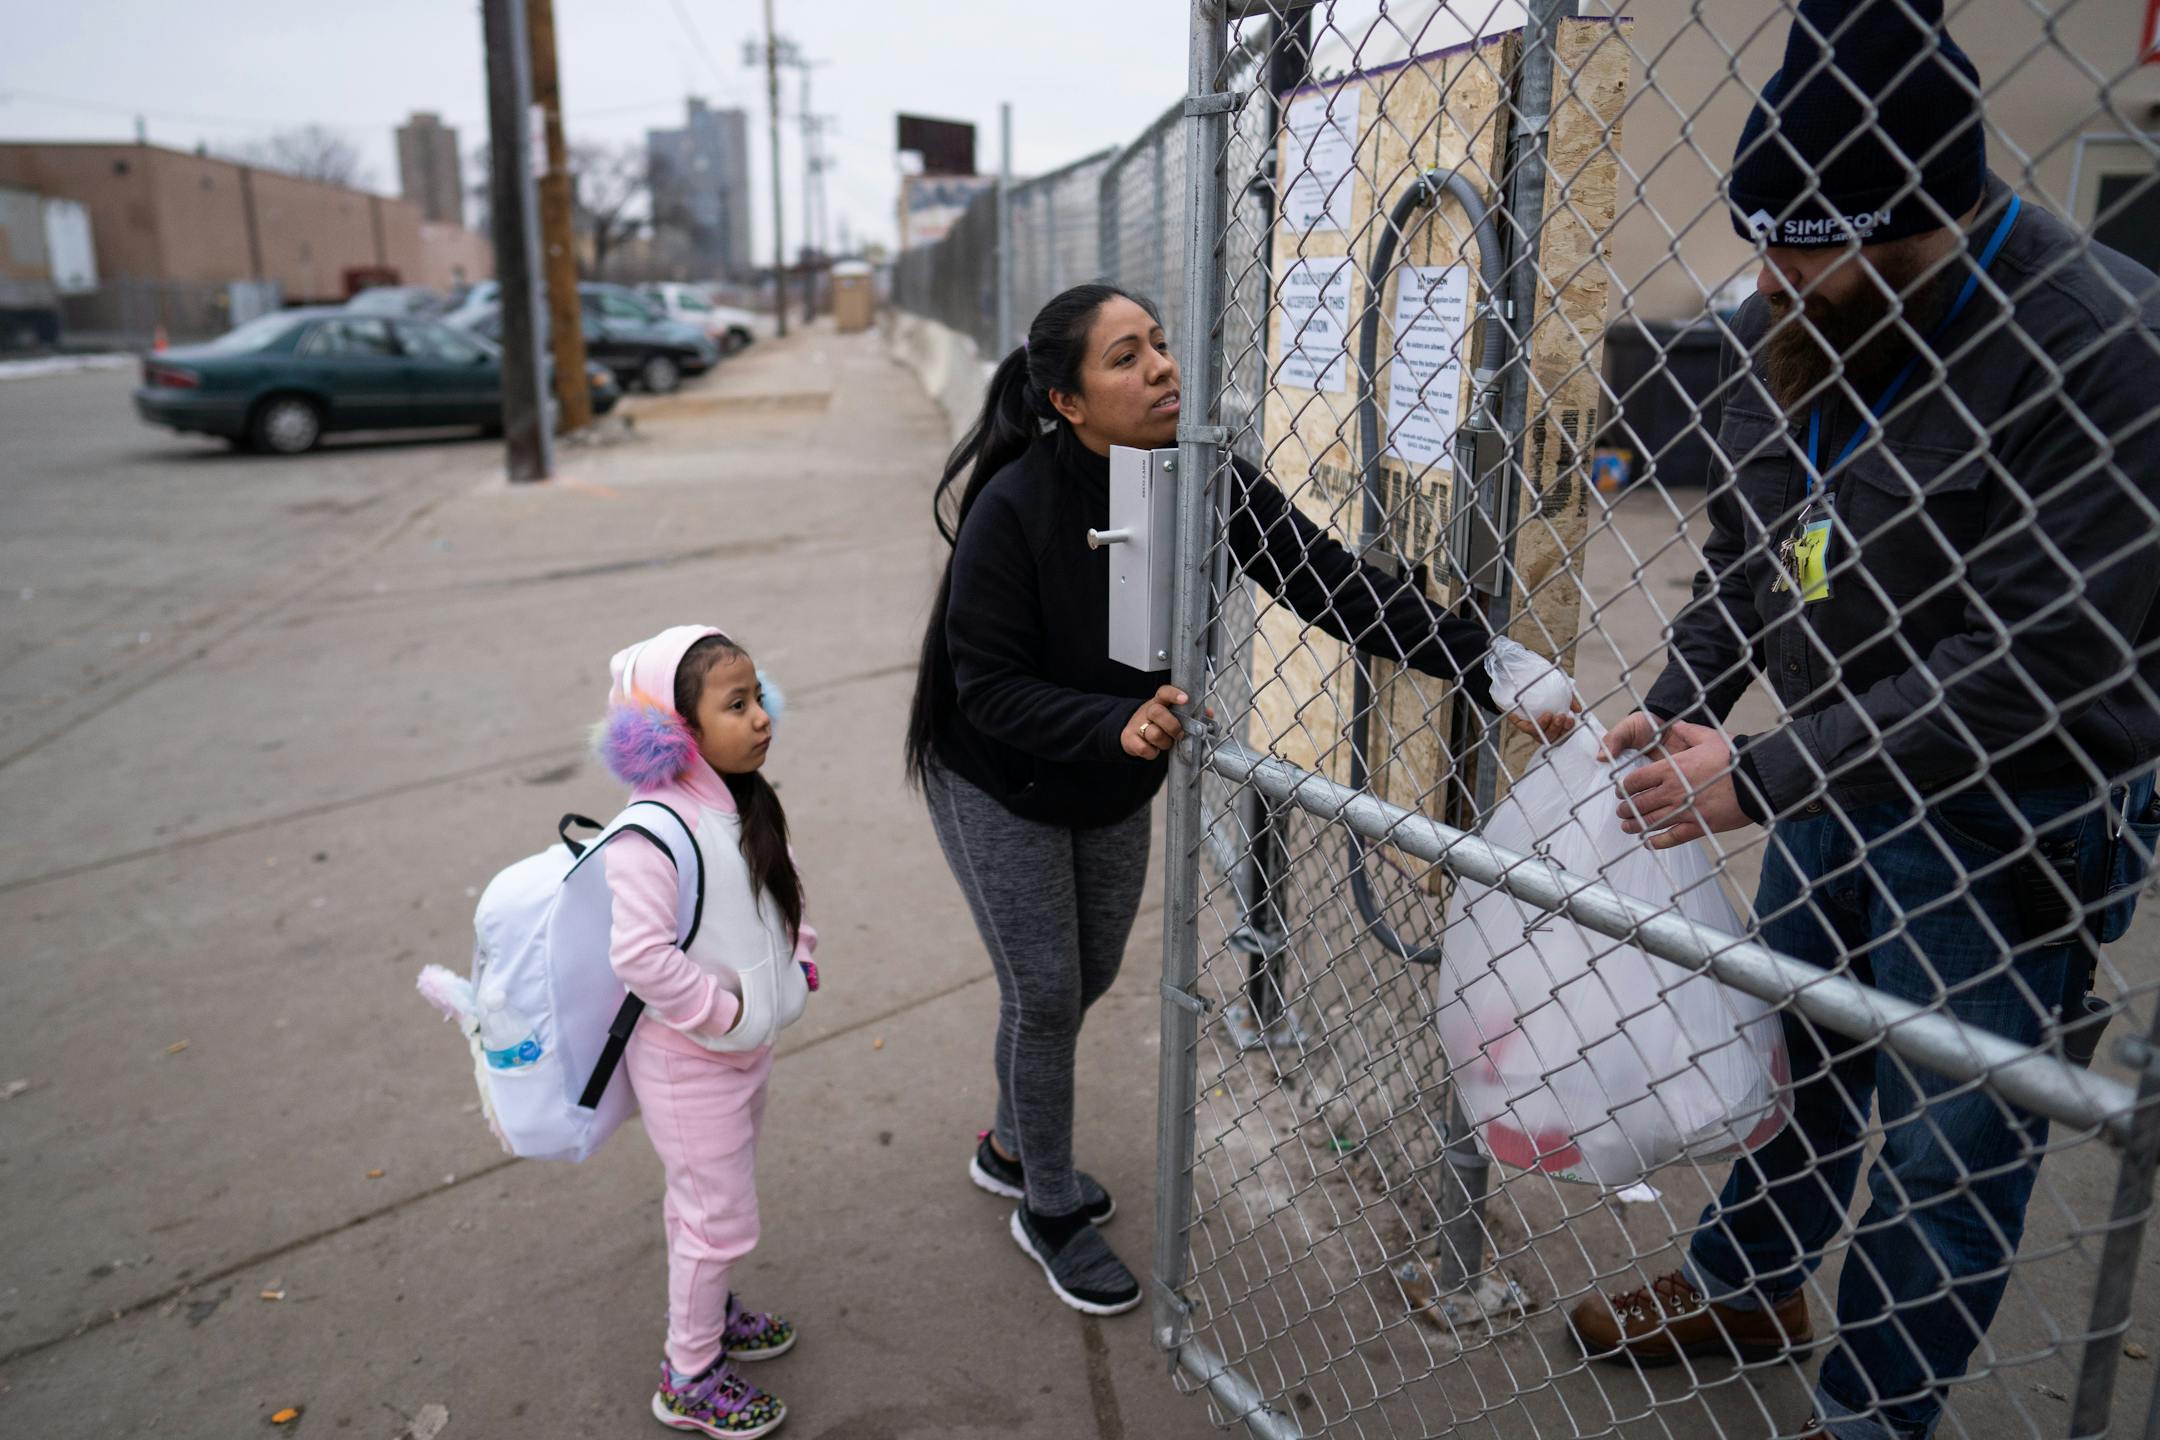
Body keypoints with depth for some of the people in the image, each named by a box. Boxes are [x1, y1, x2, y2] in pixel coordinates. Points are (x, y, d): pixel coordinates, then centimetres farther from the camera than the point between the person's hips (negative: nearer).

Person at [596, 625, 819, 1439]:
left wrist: (799, 953, 2)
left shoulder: (739, 802, -1)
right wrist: (724, 1011, -25)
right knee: (721, 1218, 5)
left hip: (743, 1044, 8)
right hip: (688, 1059, -8)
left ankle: (705, 1312, 49)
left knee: (705, 1198, 27)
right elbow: (638, 954, -35)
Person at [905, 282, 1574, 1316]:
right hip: (1001, 785, -5)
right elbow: (988, 687, -25)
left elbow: (1330, 582, -24)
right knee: (1044, 992, 2)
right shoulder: (1014, 508, -29)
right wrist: (1117, 723, -41)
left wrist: (1488, 669, -34)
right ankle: (1051, 1212, 28)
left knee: (1089, 975, 18)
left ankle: (1011, 1147, 46)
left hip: (1116, 784, 6)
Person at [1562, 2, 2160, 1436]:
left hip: (2010, 816, -6)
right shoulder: (1789, 325, -2)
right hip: (1837, 778, 7)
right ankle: (1747, 1285, 45)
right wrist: (1675, 709, -1)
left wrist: (1764, 775, -27)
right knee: (1796, 1051, 22)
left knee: (1947, 1139, 7)